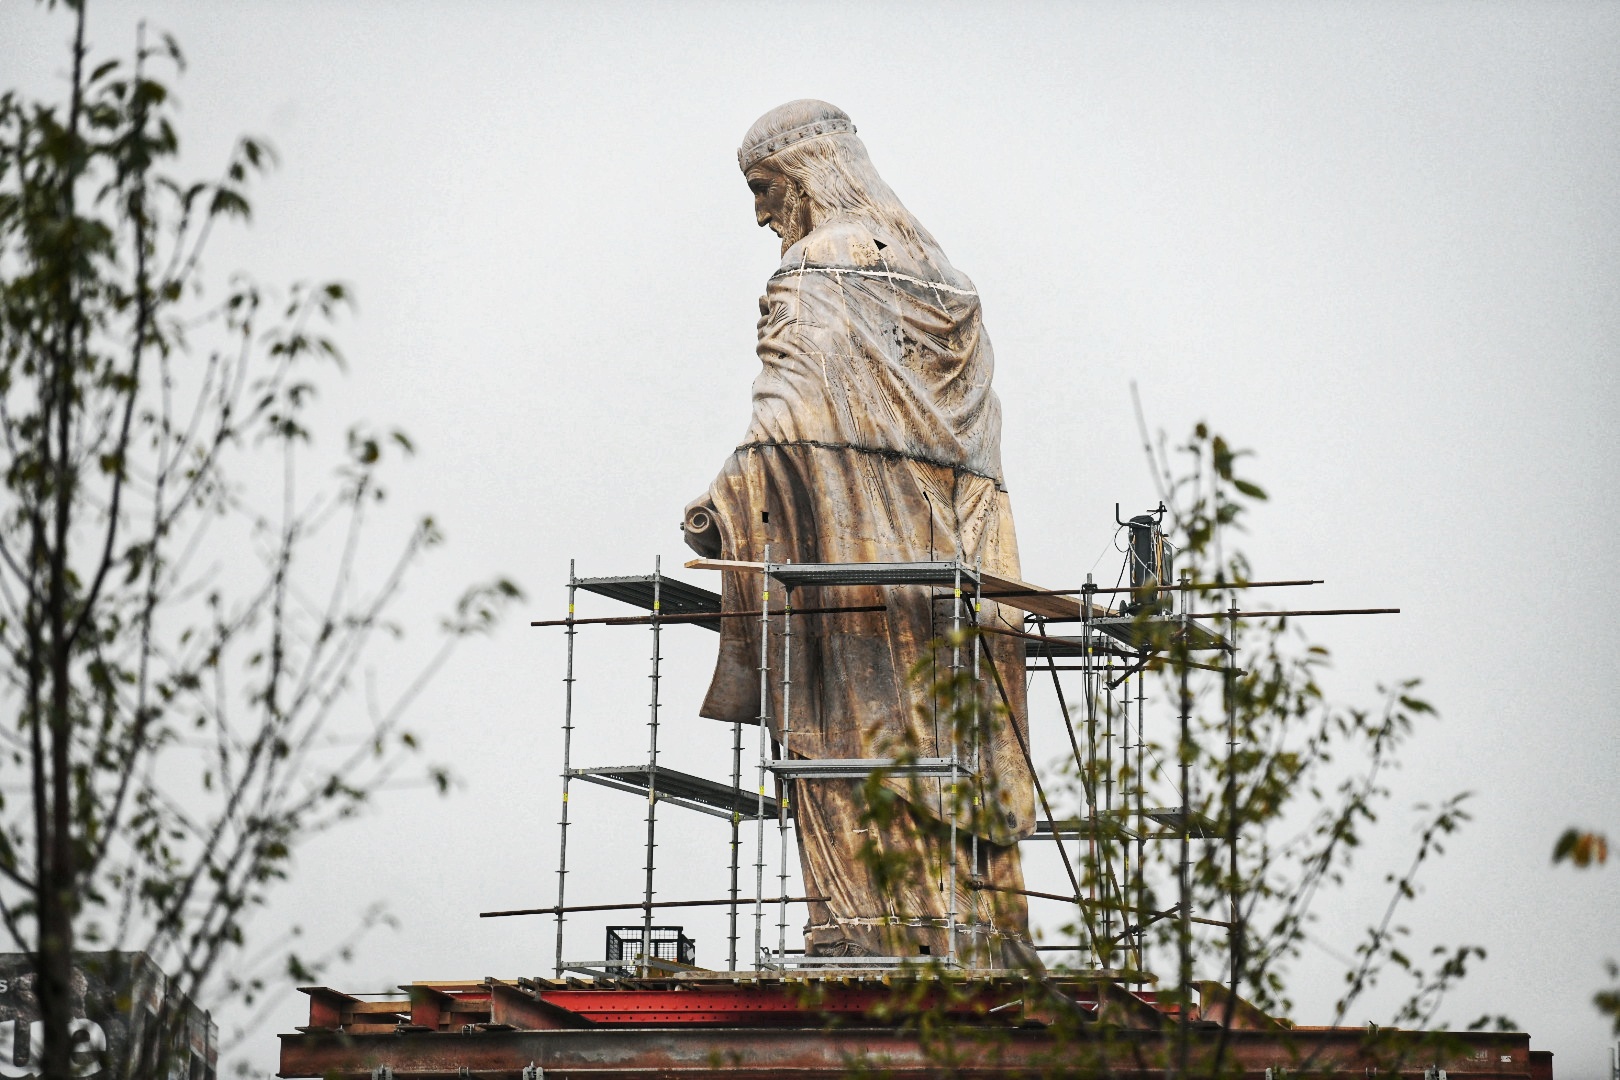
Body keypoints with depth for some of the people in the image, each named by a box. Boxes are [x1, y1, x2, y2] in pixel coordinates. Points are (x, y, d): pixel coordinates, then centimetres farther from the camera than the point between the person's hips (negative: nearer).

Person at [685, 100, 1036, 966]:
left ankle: (871, 935, -16)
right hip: (953, 559, 7)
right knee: (957, 762, 4)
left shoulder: (816, 270, -2)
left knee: (853, 745, -9)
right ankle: (979, 942, 0)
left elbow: (792, 408, -16)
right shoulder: (940, 278, 22)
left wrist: (726, 503, -15)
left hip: (851, 555, -7)